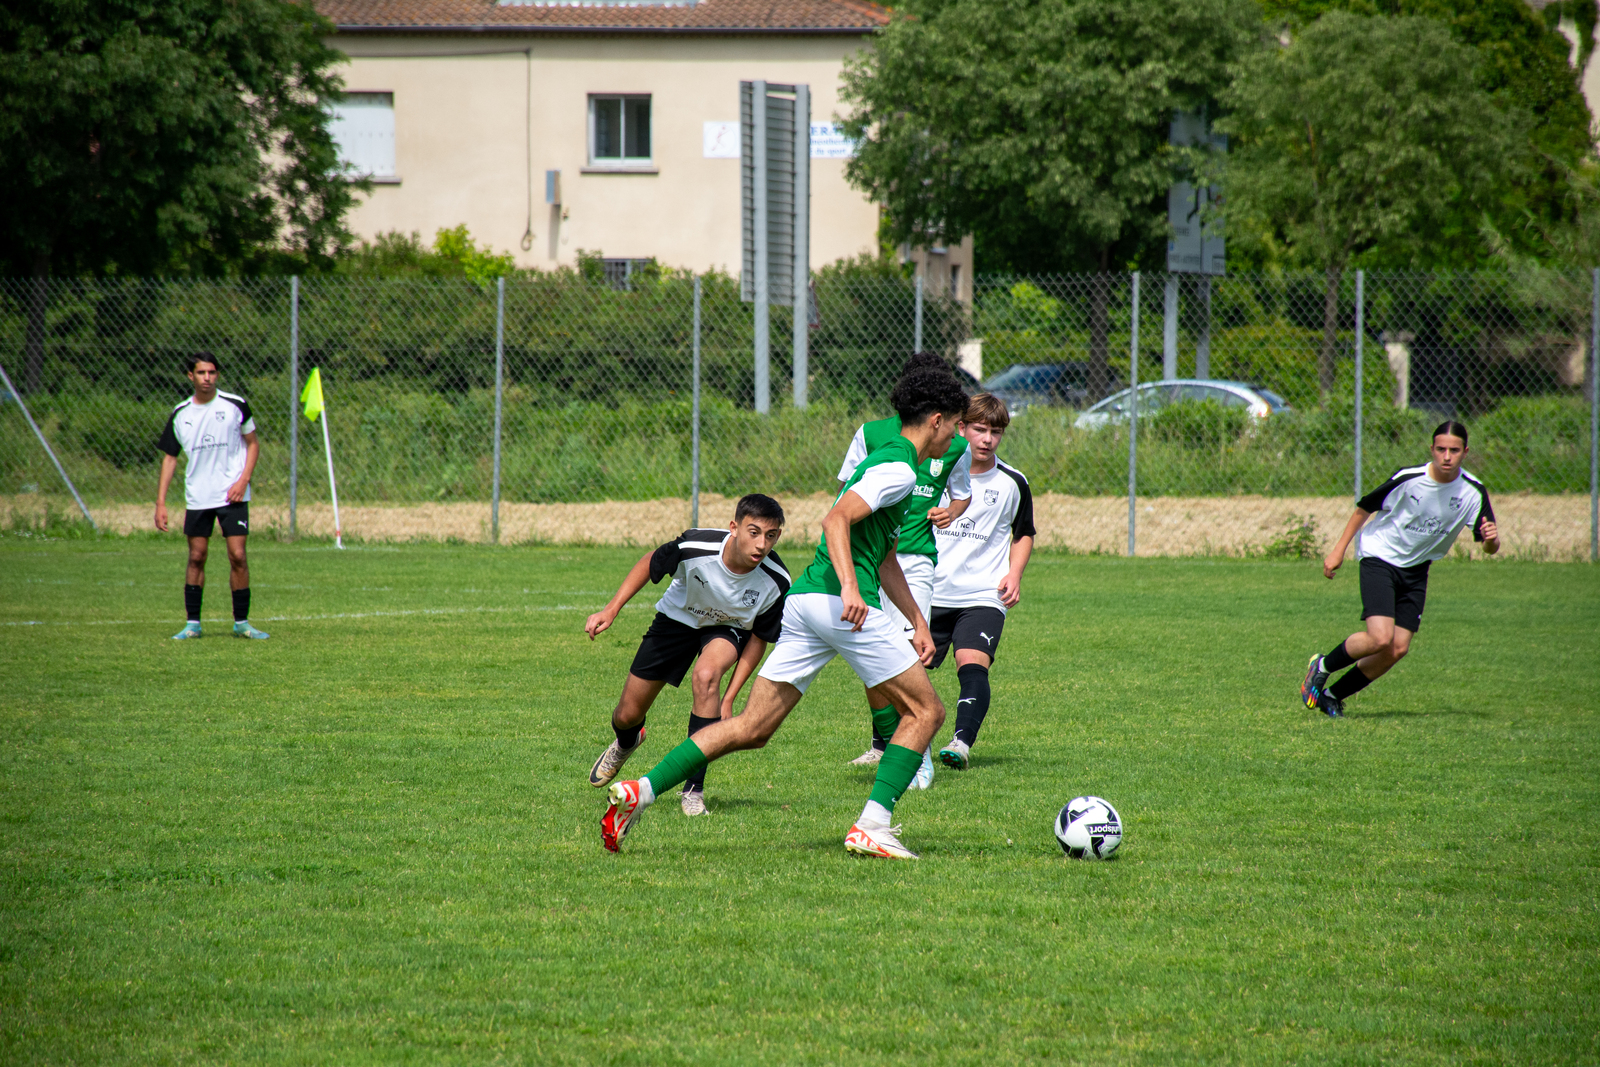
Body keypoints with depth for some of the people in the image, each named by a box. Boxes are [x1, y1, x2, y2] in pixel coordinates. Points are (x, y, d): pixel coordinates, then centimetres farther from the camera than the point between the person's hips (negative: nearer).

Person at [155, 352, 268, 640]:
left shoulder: (235, 405, -3)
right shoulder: (180, 414, 3)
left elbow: (253, 444, 7)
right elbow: (170, 457, 10)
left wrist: (243, 480, -8)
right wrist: (160, 503, 4)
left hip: (232, 496, -2)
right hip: (197, 497, 2)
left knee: (237, 556, -7)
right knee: (196, 558, 3)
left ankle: (242, 622, 2)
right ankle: (192, 623, 11)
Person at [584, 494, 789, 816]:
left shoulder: (776, 582, -31)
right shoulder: (696, 546, -36)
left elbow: (759, 638, -15)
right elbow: (650, 564, -13)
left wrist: (728, 699, -18)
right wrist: (611, 610, -17)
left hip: (728, 628, -1)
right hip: (679, 618, 1)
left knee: (706, 676, -35)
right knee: (628, 715, 5)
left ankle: (694, 788, -23)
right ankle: (626, 742, 48)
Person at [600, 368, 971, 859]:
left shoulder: (886, 461, 26)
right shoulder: (899, 468, -7)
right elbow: (836, 520, -21)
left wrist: (918, 622, 34)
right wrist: (850, 587, -31)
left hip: (804, 599, 9)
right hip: (841, 605, -9)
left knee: (751, 728, 5)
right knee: (925, 711, 2)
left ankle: (640, 791, -6)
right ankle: (872, 826, -6)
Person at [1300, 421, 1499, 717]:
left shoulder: (1473, 492, -11)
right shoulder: (1408, 479, -20)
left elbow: (1489, 547, -9)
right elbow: (1365, 507, -5)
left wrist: (1491, 540, -34)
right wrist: (1339, 549, -5)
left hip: (1416, 569, 5)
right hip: (1379, 557, -5)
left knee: (1399, 649, -4)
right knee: (1381, 639, -21)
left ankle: (1334, 694, 14)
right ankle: (1321, 668, 6)